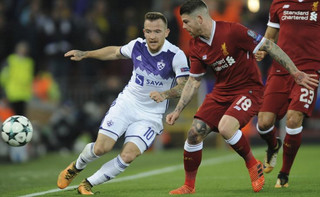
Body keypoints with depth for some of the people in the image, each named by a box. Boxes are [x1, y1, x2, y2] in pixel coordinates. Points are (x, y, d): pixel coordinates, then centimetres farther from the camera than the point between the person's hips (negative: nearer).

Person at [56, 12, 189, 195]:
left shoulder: (176, 55, -17)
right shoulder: (137, 45, -5)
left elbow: (185, 86, -25)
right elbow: (115, 52, 17)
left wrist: (165, 94, -43)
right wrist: (84, 54, 18)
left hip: (151, 116, -2)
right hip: (126, 103, 2)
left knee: (128, 156, -19)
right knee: (101, 148, -12)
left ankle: (88, 184, 0)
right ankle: (76, 166, 21)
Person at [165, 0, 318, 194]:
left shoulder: (232, 31, -21)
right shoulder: (196, 46, 1)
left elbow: (269, 46, -17)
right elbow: (194, 80, 12)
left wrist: (295, 72, -19)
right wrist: (178, 110, 7)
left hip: (249, 89, -7)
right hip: (221, 91, 7)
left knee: (225, 127, -30)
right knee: (195, 133, -5)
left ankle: (253, 164, -3)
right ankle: (189, 186, 12)